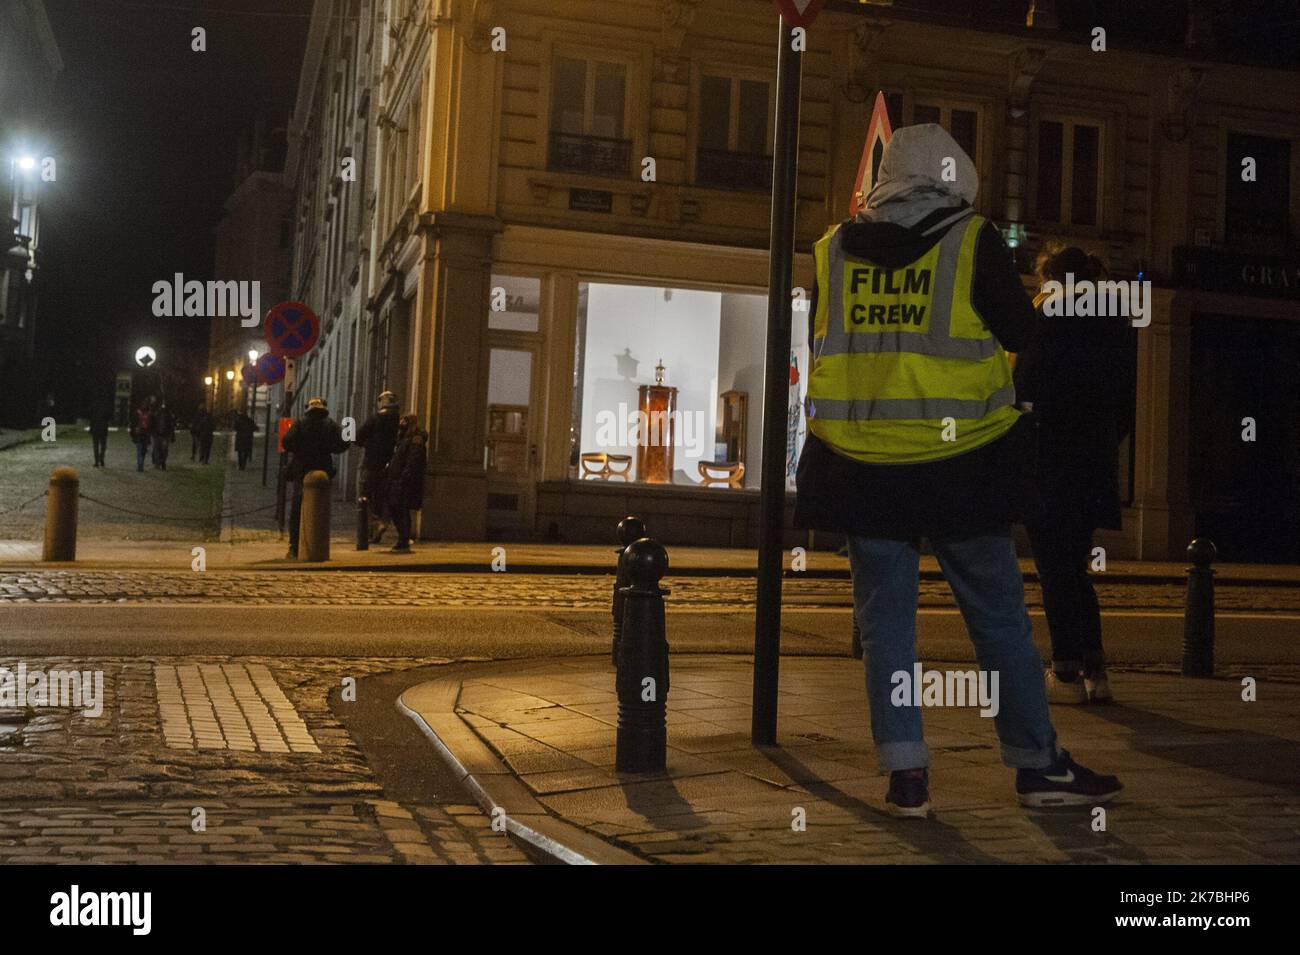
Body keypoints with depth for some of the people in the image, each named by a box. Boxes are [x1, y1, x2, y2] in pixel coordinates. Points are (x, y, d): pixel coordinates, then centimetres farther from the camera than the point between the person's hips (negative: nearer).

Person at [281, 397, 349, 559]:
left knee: (296, 512, 6)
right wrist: (327, 449, 9)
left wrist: (299, 450, 9)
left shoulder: (300, 423, 0)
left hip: (301, 471, -1)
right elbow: (343, 443, -6)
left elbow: (287, 442, -9)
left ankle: (294, 549, 1)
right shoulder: (331, 424, 3)